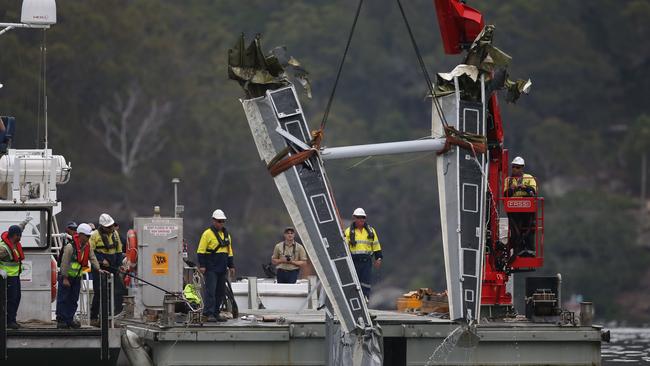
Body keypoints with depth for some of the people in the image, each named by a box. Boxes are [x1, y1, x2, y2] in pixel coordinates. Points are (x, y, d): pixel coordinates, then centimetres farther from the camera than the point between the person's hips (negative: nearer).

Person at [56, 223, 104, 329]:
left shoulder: (87, 247, 2)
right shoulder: (70, 247, -20)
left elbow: (92, 258, 6)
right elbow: (65, 263, -19)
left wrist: (98, 269, -11)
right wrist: (65, 278, -18)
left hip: (77, 277, 7)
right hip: (66, 276, -7)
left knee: (73, 300, 10)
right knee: (63, 299, -4)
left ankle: (70, 319, 17)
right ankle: (61, 320, -1)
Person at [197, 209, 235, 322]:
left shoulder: (226, 234, 17)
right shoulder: (208, 234, -5)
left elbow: (229, 252, 23)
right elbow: (201, 251, -7)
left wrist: (231, 266, 18)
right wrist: (202, 265, -14)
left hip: (222, 269, 7)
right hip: (211, 269, -7)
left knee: (221, 292, 8)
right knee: (210, 290, -11)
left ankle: (216, 313, 15)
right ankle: (209, 314, -12)